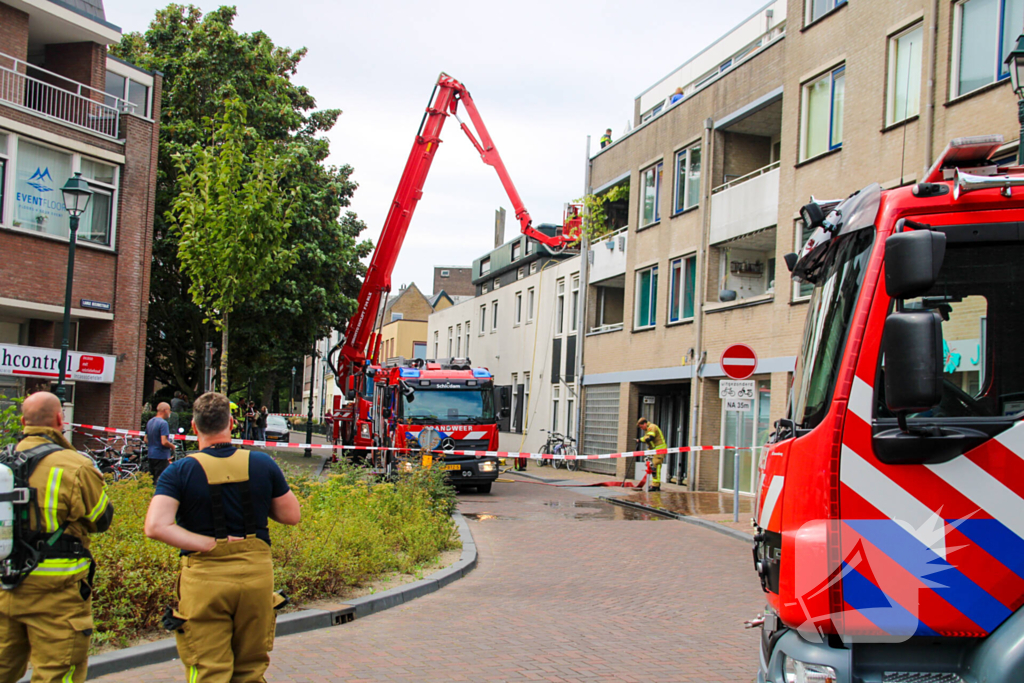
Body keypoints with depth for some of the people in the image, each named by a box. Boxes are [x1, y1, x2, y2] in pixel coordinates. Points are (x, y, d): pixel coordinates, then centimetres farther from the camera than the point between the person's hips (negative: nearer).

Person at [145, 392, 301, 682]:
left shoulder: (180, 472, -6)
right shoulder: (262, 464, 0)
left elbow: (156, 526, -20)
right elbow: (292, 515, 7)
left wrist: (209, 544, -15)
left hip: (205, 578, -2)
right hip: (256, 575, 2)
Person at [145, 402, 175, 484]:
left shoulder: (150, 422, 11)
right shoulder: (163, 423, -17)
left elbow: (146, 439, 18)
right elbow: (164, 442, -23)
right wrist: (172, 446, -6)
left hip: (150, 455, 9)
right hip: (161, 456, -9)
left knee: (151, 479, 15)